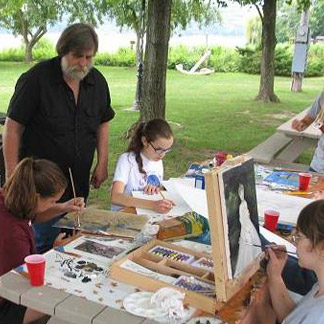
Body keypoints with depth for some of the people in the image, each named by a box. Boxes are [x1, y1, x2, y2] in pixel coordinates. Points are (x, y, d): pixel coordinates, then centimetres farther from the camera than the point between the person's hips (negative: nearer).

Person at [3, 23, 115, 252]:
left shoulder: (97, 81, 4)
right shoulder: (36, 79, -13)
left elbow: (103, 123, 16)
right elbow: (13, 128, -11)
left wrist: (102, 163, 8)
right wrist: (12, 176, -13)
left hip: (79, 184, 5)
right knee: (45, 246, -2)